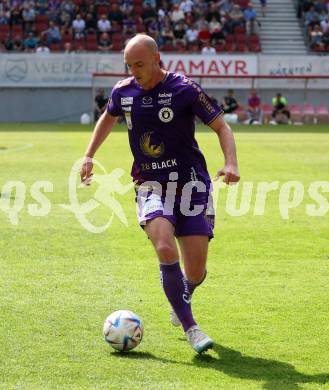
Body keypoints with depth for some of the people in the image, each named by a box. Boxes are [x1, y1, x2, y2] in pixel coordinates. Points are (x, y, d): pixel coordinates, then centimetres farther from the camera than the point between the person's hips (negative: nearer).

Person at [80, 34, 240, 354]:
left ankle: (181, 298, 35)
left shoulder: (184, 89, -10)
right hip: (150, 186, 2)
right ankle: (190, 327, -14)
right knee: (166, 250, -25)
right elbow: (108, 118, 26)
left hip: (190, 183, -2)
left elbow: (221, 126, -4)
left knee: (196, 271, -4)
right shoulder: (123, 91, 3)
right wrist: (89, 156, 20)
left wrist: (231, 164, -20)